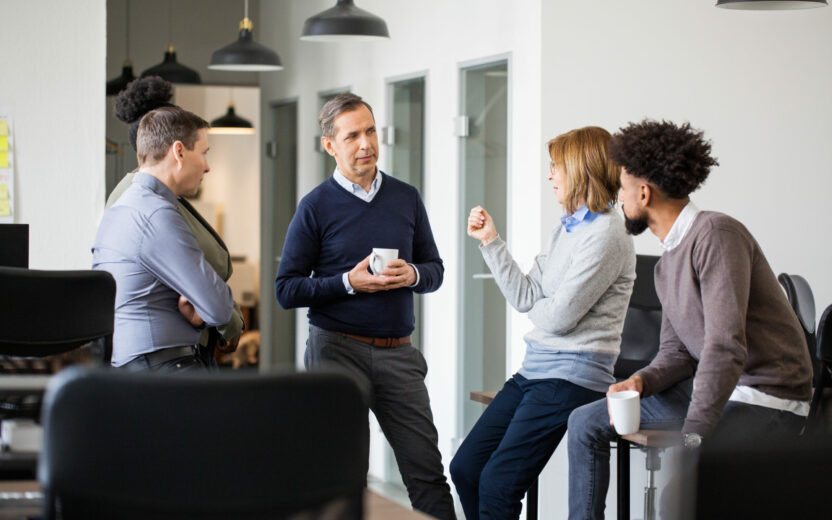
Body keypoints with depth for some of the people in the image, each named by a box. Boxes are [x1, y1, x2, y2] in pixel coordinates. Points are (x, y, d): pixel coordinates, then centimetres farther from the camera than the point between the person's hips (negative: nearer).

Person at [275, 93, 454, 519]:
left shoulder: (406, 198, 9)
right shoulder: (316, 207, -3)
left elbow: (435, 269, 16)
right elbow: (287, 289, -3)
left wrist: (412, 275, -7)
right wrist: (349, 283, -15)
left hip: (398, 352, 3)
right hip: (338, 350, -3)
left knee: (427, 470, 0)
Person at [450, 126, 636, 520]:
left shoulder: (605, 234, -15)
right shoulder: (565, 228, 14)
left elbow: (559, 316, -17)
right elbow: (525, 297, 10)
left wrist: (535, 305, 5)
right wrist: (491, 241, 7)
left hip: (572, 374, -9)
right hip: (534, 369, 10)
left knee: (497, 484, -14)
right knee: (465, 467, 5)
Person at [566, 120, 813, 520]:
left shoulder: (715, 234, -19)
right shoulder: (667, 264, 13)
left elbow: (726, 348, -27)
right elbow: (676, 352, 13)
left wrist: (691, 436, -31)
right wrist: (640, 381, -10)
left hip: (767, 403, -10)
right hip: (709, 386, 10)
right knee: (587, 422, 9)